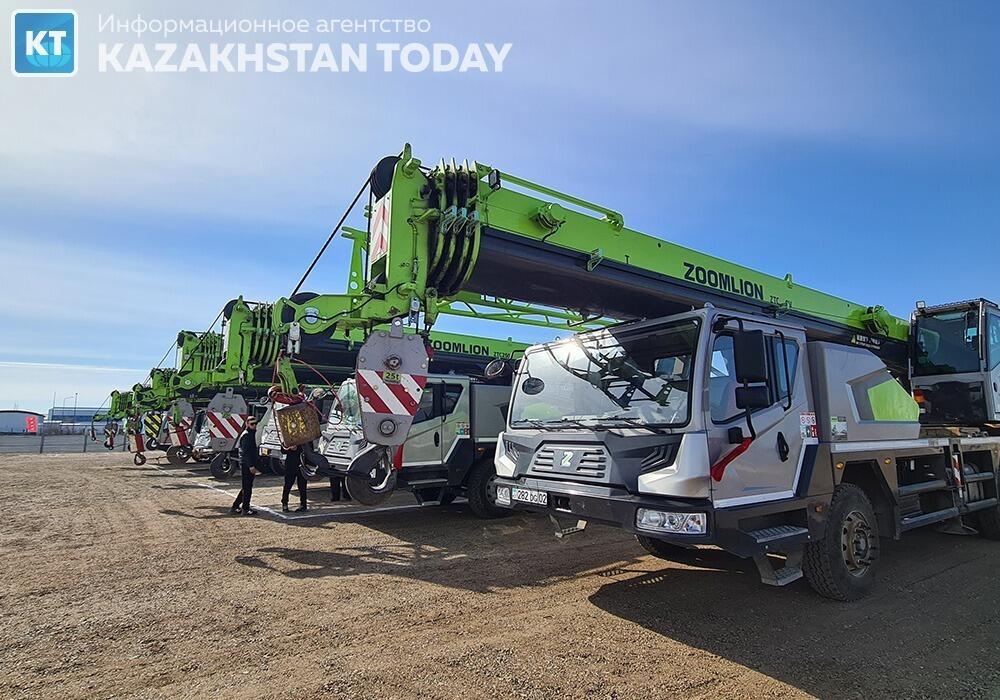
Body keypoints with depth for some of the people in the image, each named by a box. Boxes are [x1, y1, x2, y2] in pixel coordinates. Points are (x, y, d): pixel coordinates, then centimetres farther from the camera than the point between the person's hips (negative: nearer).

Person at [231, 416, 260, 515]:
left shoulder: (252, 434, 17)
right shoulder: (246, 435, -14)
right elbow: (246, 452, -21)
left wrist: (255, 464, 22)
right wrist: (251, 466, -25)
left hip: (250, 465, 10)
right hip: (246, 465, -10)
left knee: (247, 487, 16)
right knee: (247, 487, -2)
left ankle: (235, 506, 22)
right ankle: (246, 509, 6)